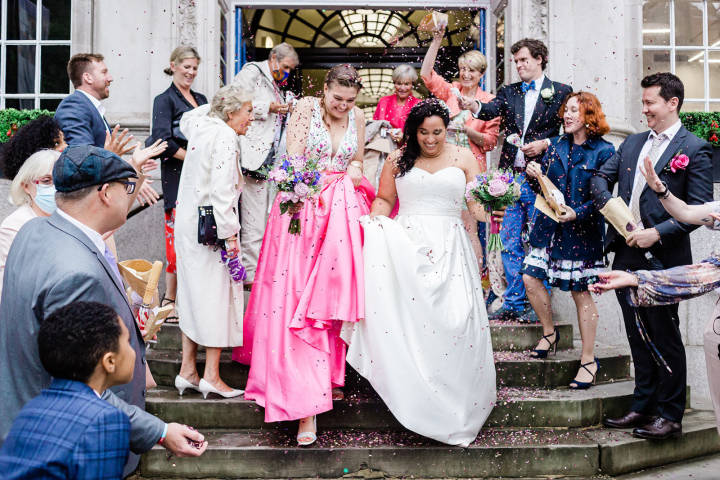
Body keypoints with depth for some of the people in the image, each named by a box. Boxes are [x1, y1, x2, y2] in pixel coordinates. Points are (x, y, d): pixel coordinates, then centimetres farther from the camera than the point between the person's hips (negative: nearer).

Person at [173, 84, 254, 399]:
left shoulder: (201, 126, 11)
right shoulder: (224, 136, -14)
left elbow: (186, 120, 38)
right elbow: (221, 189, -23)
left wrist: (216, 104, 29)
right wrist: (229, 233, -22)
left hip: (188, 225, 9)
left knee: (194, 293, 12)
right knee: (215, 293, -3)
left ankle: (187, 371, 17)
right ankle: (211, 376, 1)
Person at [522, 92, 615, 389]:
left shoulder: (604, 151, -7)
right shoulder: (555, 146, 8)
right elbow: (543, 189, 11)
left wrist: (578, 214, -22)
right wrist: (534, 176, -9)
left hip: (582, 232, -5)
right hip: (549, 227, 5)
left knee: (581, 293, 2)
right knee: (530, 278, -2)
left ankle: (588, 361, 15)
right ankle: (549, 333, 23)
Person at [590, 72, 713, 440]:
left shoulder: (694, 149, -6)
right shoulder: (632, 143, 13)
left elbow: (700, 209, -12)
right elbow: (601, 178, 18)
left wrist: (657, 233, -18)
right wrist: (609, 205, -3)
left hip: (663, 258, -6)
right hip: (627, 255, 6)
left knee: (665, 337, 3)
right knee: (639, 337, 14)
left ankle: (670, 416, 14)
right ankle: (643, 407, 25)